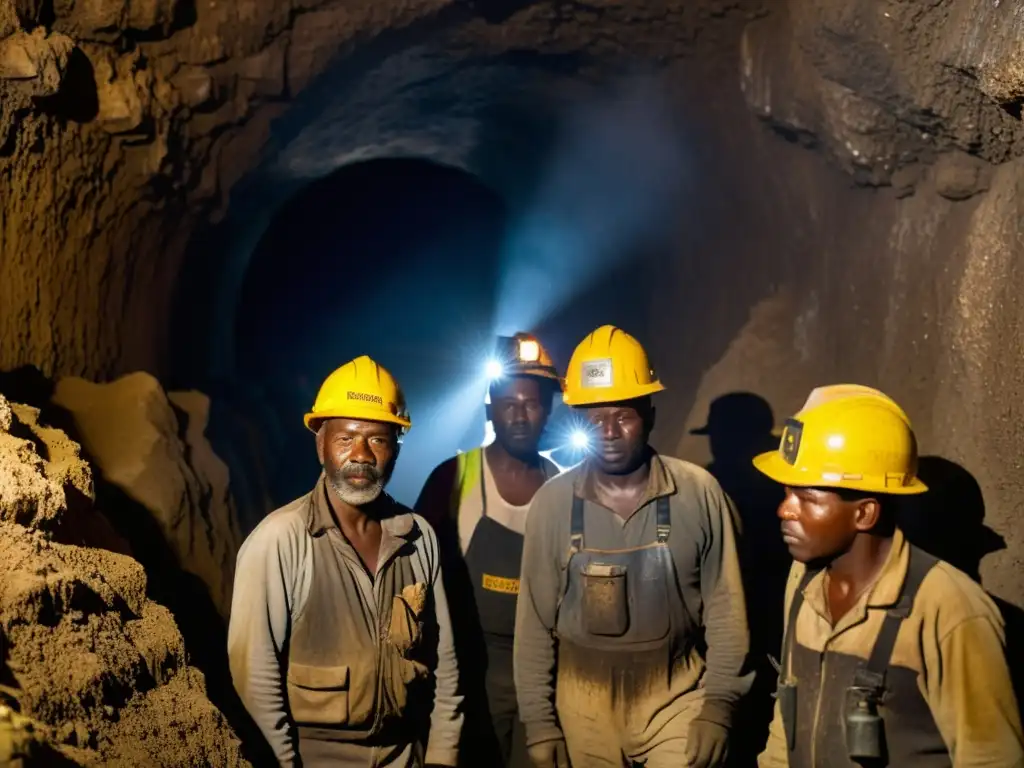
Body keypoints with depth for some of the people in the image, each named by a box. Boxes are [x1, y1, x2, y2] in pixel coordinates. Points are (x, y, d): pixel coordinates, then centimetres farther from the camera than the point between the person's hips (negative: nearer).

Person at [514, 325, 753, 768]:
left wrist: (718, 706, -7)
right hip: (584, 702, 1)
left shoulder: (699, 493, -9)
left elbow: (724, 609, -3)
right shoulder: (552, 501, -6)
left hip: (675, 696, -1)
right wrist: (539, 722, 0)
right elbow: (535, 618, -1)